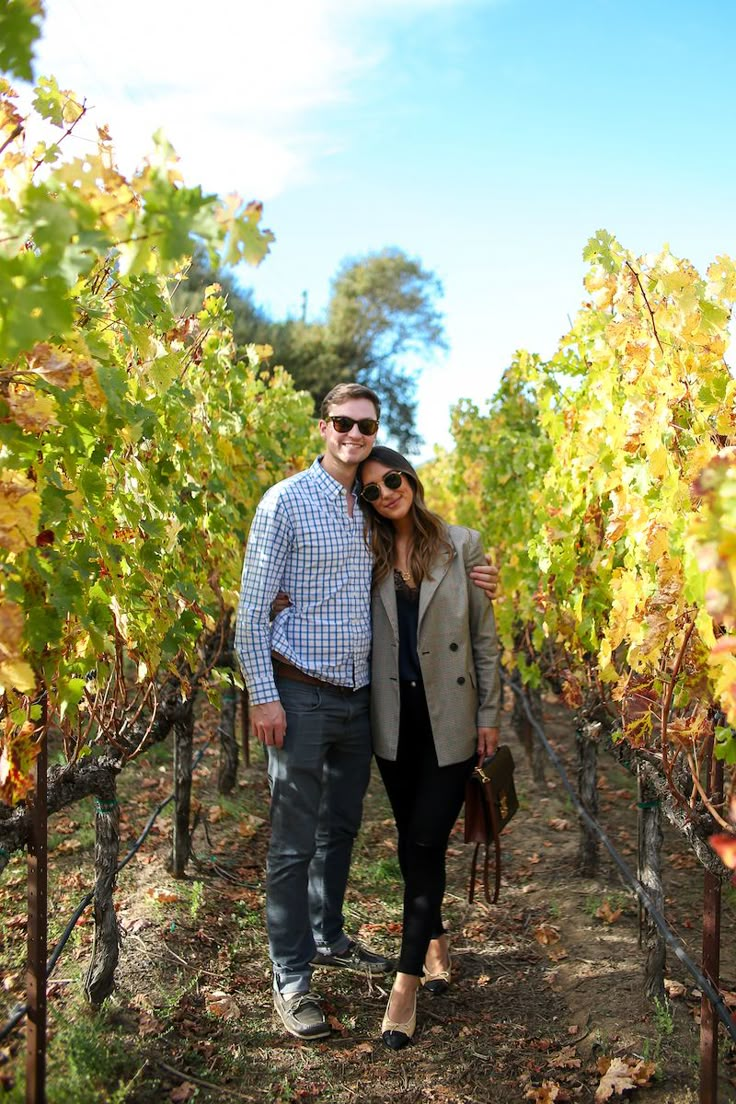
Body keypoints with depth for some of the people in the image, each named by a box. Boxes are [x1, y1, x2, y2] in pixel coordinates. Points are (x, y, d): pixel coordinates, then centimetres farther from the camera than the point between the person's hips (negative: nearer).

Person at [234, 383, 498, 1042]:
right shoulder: (287, 501, -8)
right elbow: (252, 608, -10)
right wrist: (264, 695, -16)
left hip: (359, 693, 6)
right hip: (301, 694, -6)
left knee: (342, 827, 18)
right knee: (295, 840, -1)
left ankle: (328, 937, 36)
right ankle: (291, 977, 10)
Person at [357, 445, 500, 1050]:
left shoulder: (462, 544, -2)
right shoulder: (370, 555, 3)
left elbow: (485, 636, 0)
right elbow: (359, 634, 4)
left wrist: (489, 715, -1)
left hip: (450, 716, -2)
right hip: (396, 718, 3)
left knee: (425, 841, -6)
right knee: (415, 841, 13)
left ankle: (408, 978, 2)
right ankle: (436, 940, 34)